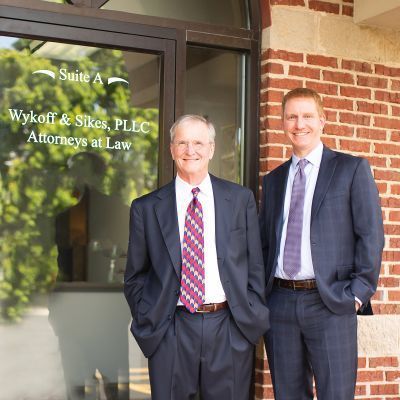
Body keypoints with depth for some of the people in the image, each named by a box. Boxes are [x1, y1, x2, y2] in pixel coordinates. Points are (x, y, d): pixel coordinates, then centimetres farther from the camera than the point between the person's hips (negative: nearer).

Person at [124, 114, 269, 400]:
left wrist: (253, 319, 2)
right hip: (170, 333, 0)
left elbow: (256, 265, 8)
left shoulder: (241, 199, 6)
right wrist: (147, 324, 2)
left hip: (231, 331, 0)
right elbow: (135, 276, 11)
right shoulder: (146, 208, 5)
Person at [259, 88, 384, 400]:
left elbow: (370, 235, -3)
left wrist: (359, 292, -9)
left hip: (330, 303, -4)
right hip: (279, 302, 4)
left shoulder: (352, 169, 2)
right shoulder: (273, 180, 15)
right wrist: (261, 294, 7)